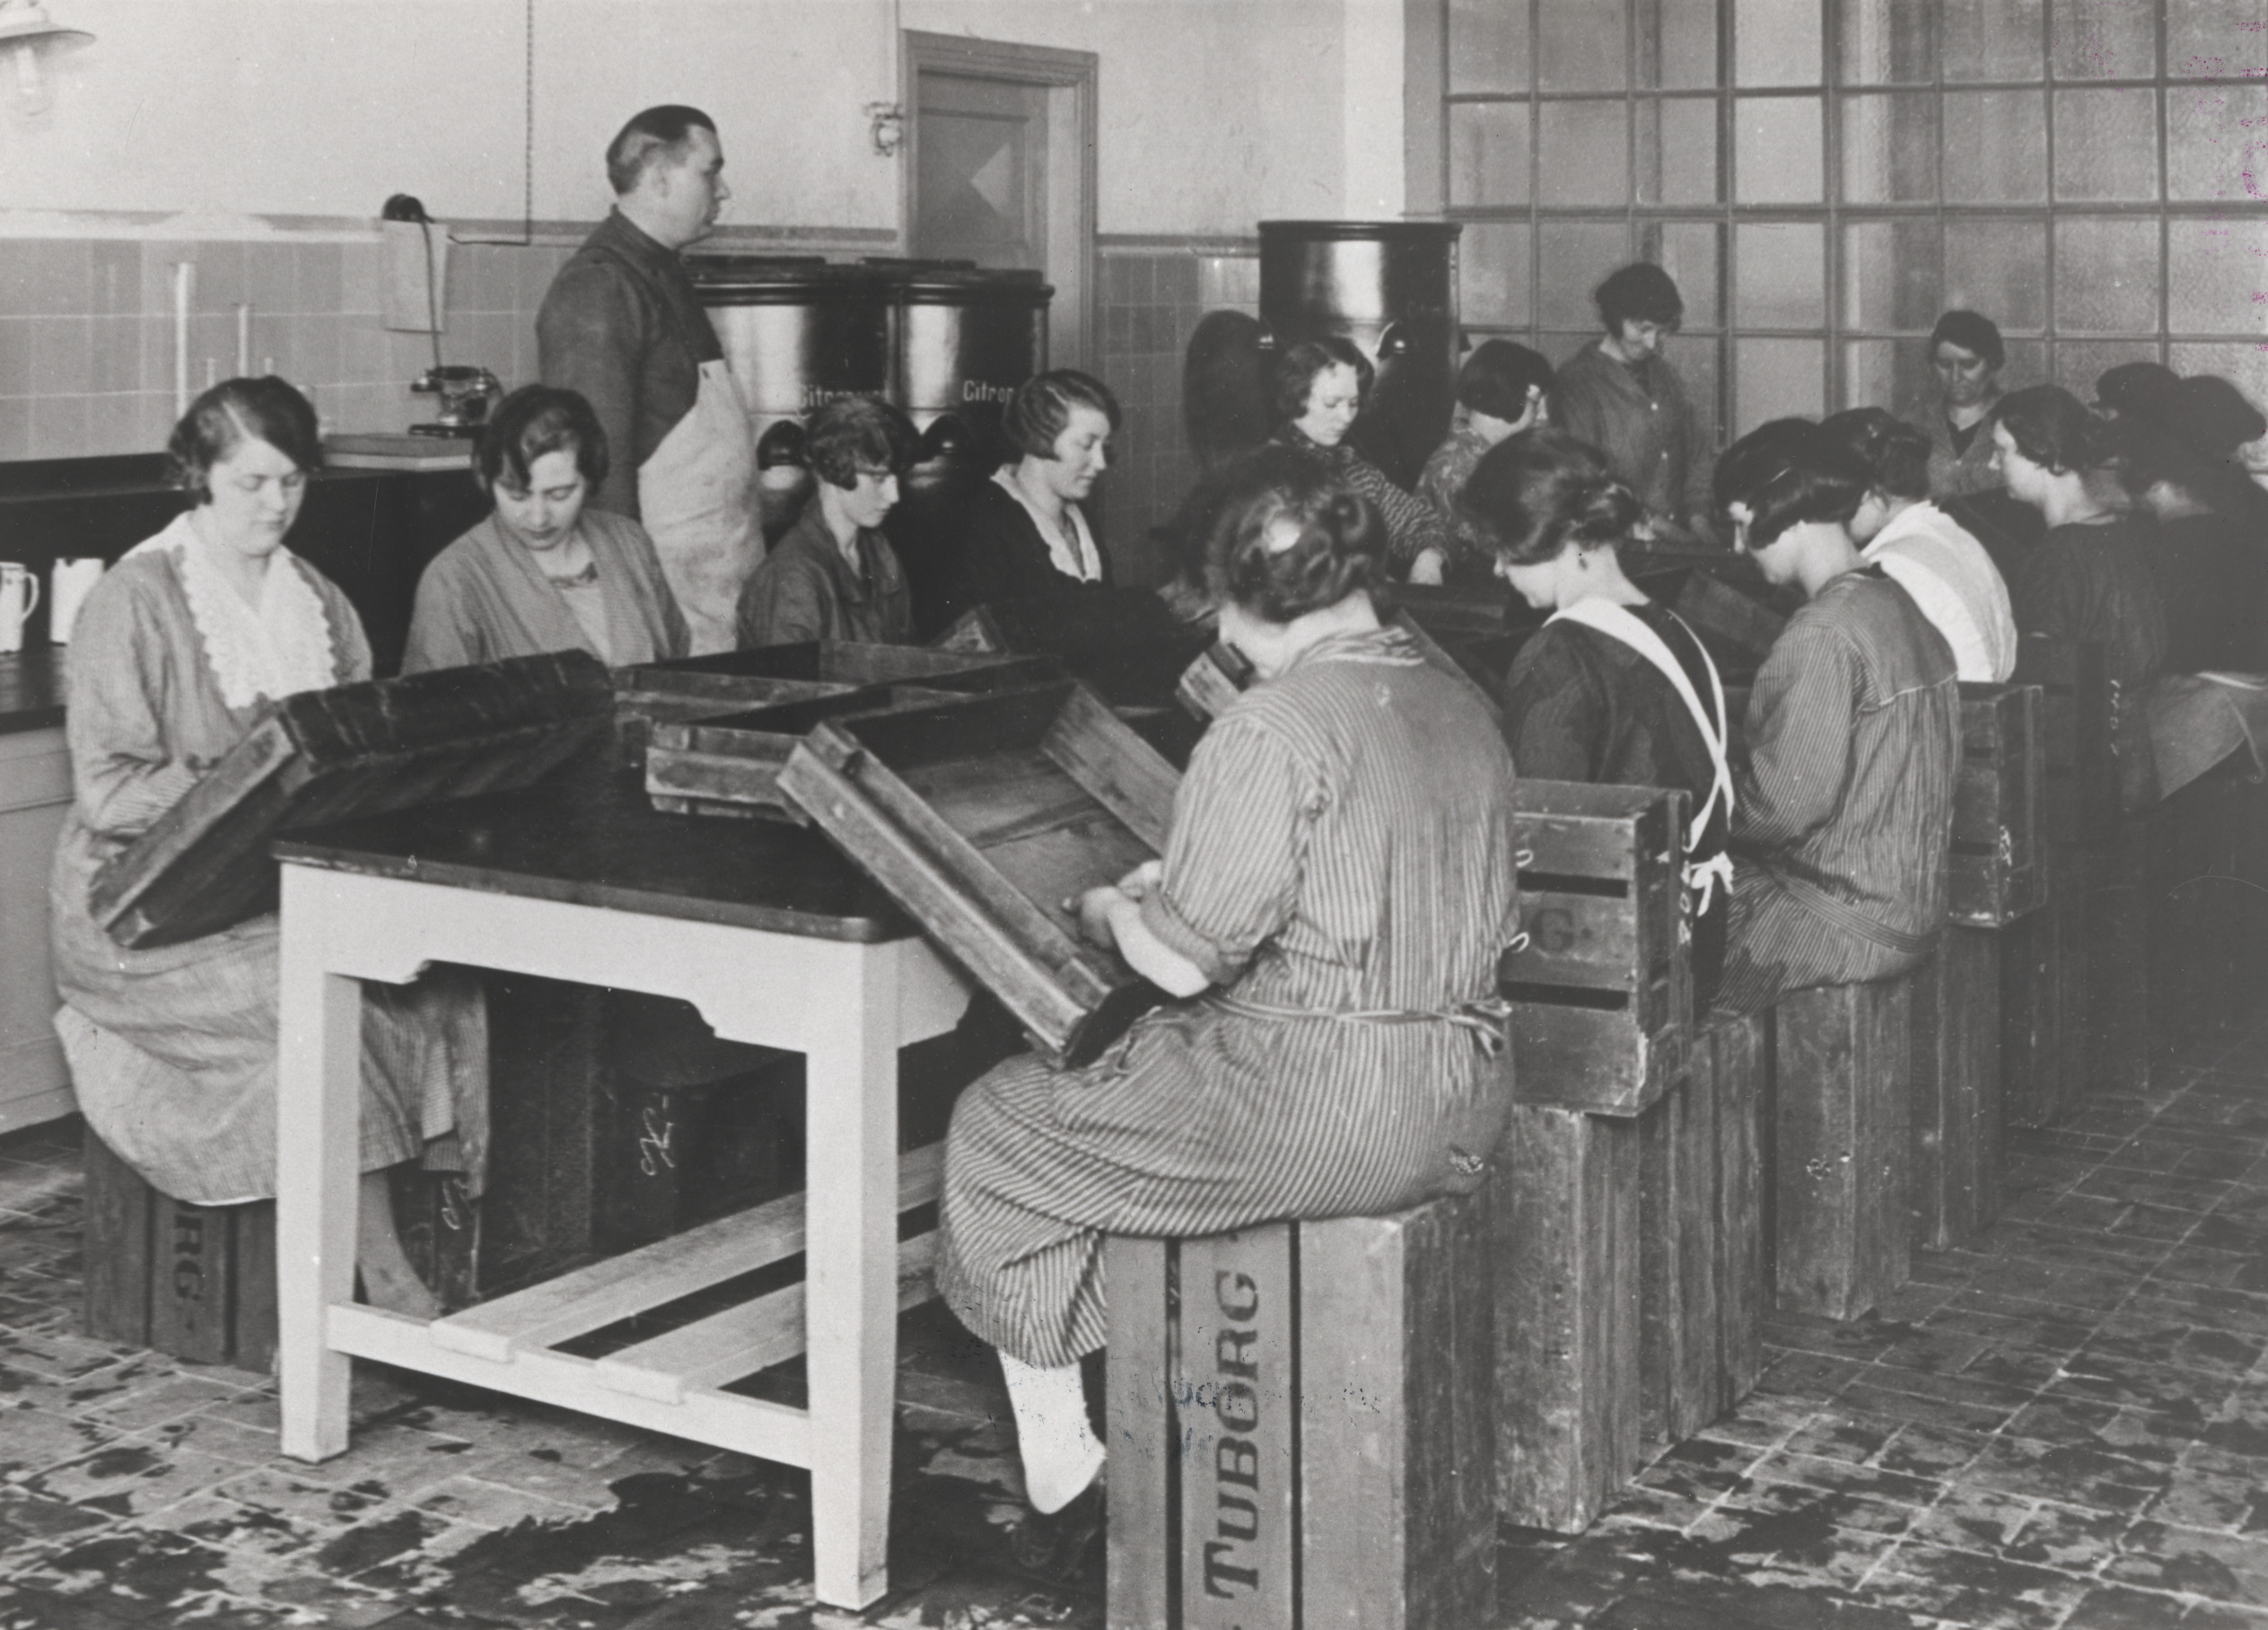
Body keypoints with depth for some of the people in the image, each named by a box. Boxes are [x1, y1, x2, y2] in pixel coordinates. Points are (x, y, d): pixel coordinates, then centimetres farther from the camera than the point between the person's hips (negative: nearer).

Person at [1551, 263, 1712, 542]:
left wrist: (1698, 517, 3)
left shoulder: (1665, 375, 17)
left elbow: (1696, 452, 20)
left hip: (1678, 536, 6)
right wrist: (1651, 524, -14)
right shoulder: (1578, 381, -5)